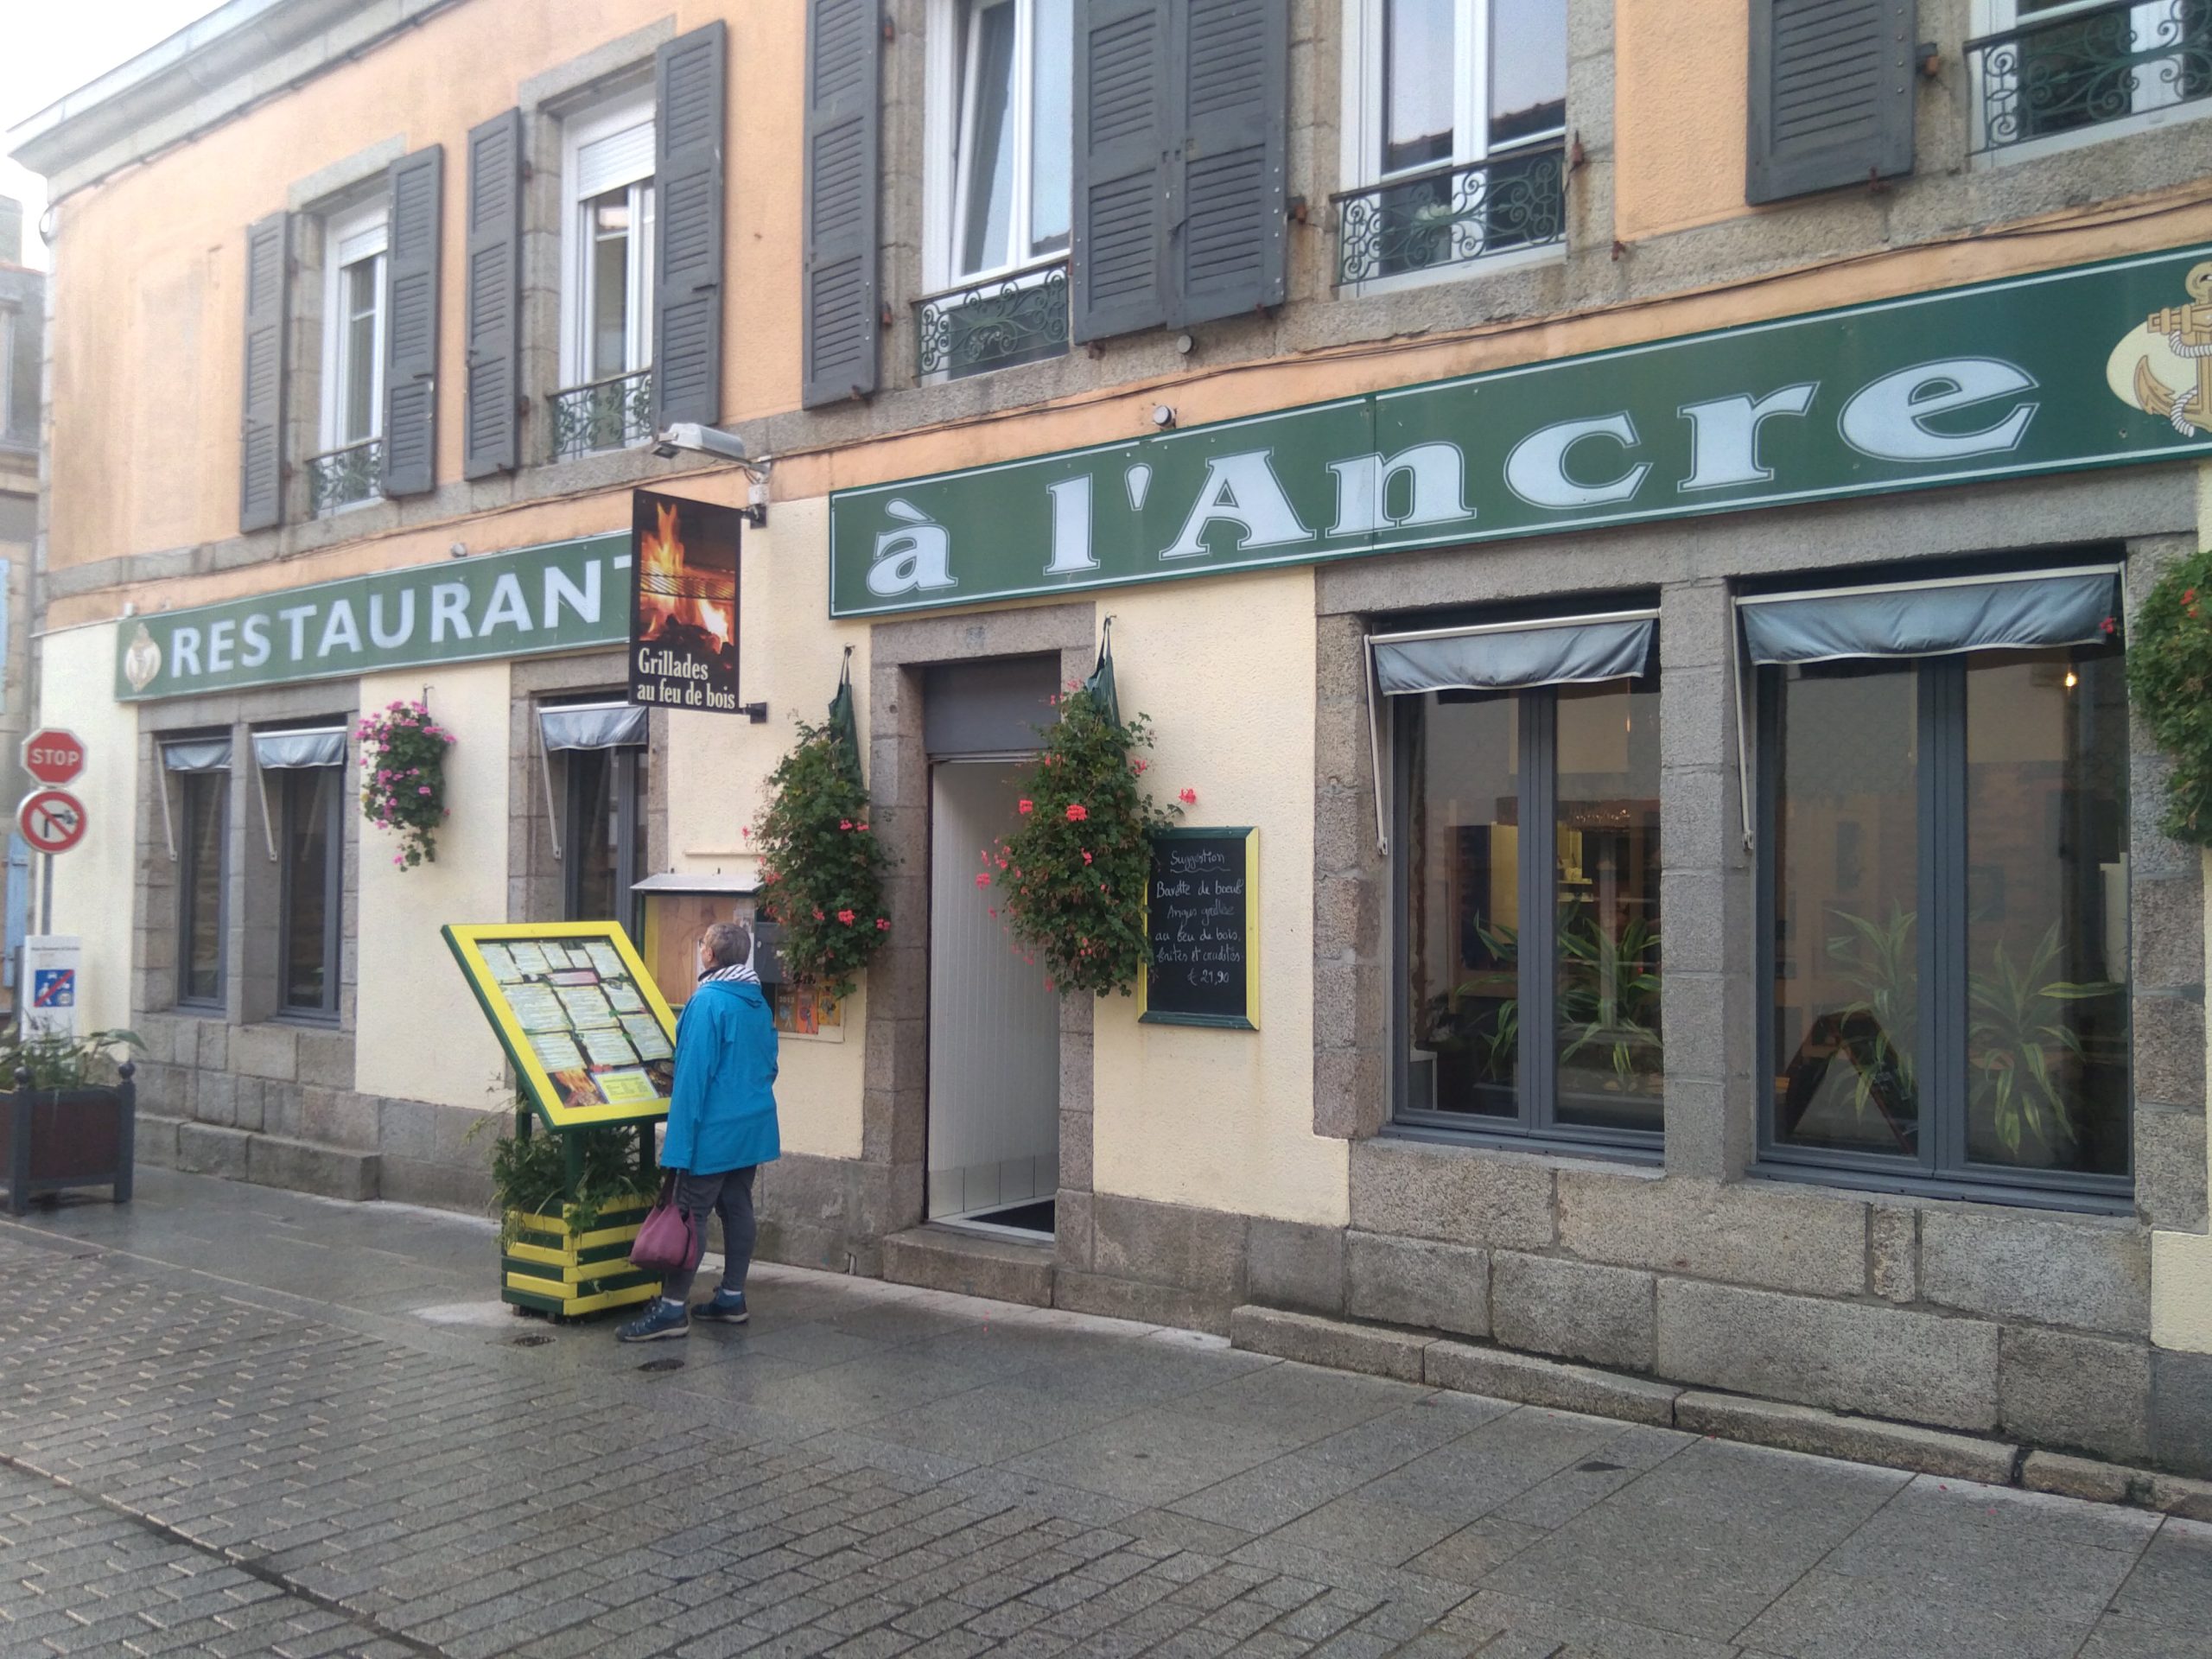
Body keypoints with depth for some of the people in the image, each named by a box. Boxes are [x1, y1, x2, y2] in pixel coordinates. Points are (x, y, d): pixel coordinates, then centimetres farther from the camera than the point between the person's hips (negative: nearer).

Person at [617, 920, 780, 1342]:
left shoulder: (707, 1001, -17)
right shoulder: (759, 1002, 9)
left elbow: (693, 1074, -19)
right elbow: (769, 1065, 16)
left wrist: (680, 1142, -17)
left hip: (715, 1132, -8)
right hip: (753, 1128, 8)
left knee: (691, 1212, -5)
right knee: (737, 1209, 12)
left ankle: (672, 1307, -4)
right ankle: (732, 1299, 19)